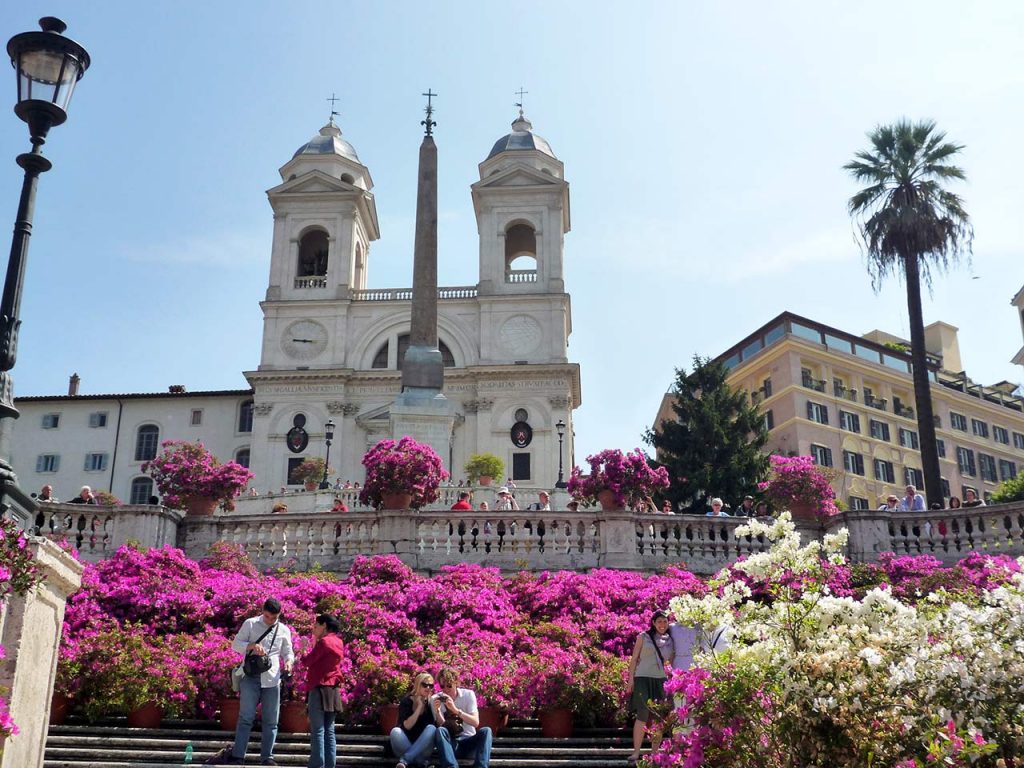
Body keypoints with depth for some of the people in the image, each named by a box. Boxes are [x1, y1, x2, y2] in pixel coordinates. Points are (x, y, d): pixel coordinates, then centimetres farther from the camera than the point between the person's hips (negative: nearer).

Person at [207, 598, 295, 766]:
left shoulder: (284, 630, 10)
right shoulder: (250, 624, 3)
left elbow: (288, 652, 15)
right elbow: (235, 644, -1)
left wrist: (288, 661, -8)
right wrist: (252, 646, -19)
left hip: (272, 679, 3)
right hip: (251, 677, -2)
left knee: (270, 720, 5)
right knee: (246, 718, -5)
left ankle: (267, 757, 11)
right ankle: (237, 756, -2)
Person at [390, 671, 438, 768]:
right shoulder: (406, 701, -4)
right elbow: (407, 726, -18)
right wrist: (420, 706, -19)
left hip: (423, 749, 1)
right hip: (405, 747, -1)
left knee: (431, 728, -27)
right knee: (395, 731, -30)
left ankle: (404, 760, -31)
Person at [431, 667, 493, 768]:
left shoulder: (468, 694, 0)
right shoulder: (437, 699, 3)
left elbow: (476, 722, -11)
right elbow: (440, 725, -5)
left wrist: (456, 710, -23)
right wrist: (437, 711, -24)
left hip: (469, 741, 0)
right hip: (450, 743, 0)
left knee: (486, 731, -27)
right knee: (439, 731, -31)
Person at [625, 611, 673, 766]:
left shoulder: (670, 641, 12)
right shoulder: (643, 637, 3)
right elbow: (634, 658, 2)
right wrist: (630, 679, -5)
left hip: (660, 680, 4)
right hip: (643, 679, -4)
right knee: (643, 715, -13)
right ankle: (635, 753, -11)